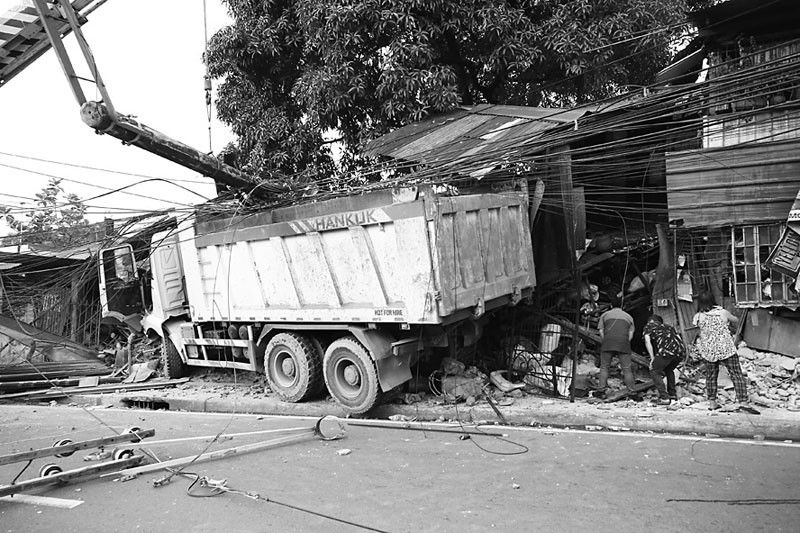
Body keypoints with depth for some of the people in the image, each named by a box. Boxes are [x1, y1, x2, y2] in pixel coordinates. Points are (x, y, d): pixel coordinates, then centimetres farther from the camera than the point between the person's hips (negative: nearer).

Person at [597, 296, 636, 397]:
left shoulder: (605, 315, 18)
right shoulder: (628, 316, 23)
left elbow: (601, 331, 8)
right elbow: (631, 334, 13)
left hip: (608, 343, -1)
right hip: (623, 344, 1)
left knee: (604, 367, 4)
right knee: (627, 369, 2)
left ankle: (602, 390, -4)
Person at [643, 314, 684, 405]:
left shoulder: (648, 326, 22)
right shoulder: (668, 327, 36)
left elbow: (647, 341, 5)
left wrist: (652, 358, 6)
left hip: (667, 350, -6)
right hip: (681, 350, 6)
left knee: (654, 372, 11)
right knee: (669, 370, 31)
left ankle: (664, 397, 3)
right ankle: (672, 394, 35)